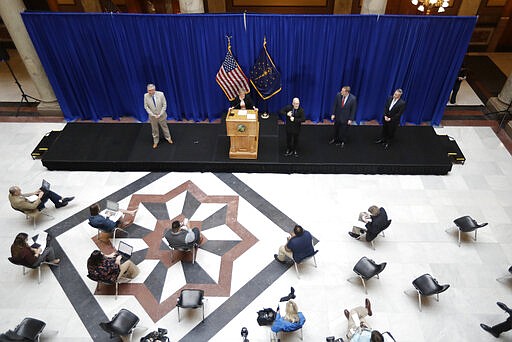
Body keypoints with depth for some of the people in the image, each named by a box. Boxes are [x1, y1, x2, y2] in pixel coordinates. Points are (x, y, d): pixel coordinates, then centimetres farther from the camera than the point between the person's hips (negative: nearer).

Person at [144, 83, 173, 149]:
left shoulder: (160, 94, -20)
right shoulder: (146, 96, -17)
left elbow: (164, 105, -12)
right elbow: (146, 107, -9)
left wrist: (160, 115, -16)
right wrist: (153, 115, -16)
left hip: (161, 115, -1)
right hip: (152, 116, 1)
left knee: (164, 127, 19)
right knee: (154, 129, 16)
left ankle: (168, 138, 42)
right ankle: (155, 142, 35)